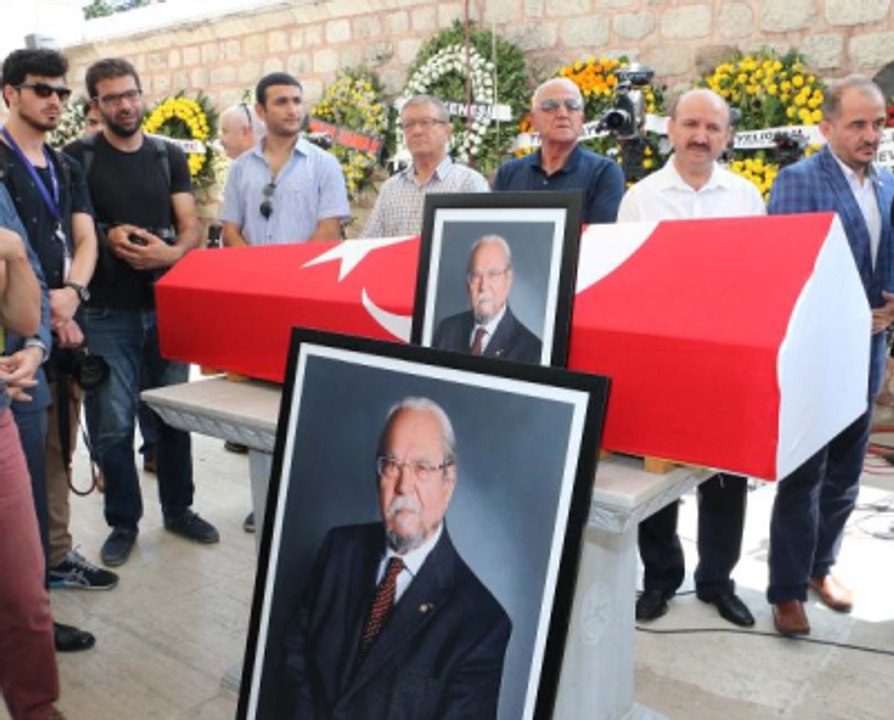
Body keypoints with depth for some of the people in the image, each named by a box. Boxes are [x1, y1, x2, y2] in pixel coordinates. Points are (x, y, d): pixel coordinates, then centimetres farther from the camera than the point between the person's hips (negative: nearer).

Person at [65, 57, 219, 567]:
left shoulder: (169, 156, 9)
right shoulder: (78, 157, 1)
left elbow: (192, 227, 3)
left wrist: (171, 252, -17)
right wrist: (106, 239, -18)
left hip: (167, 306, 3)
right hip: (106, 313, -2)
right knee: (113, 423, 1)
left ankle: (179, 509, 27)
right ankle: (123, 522, 18)